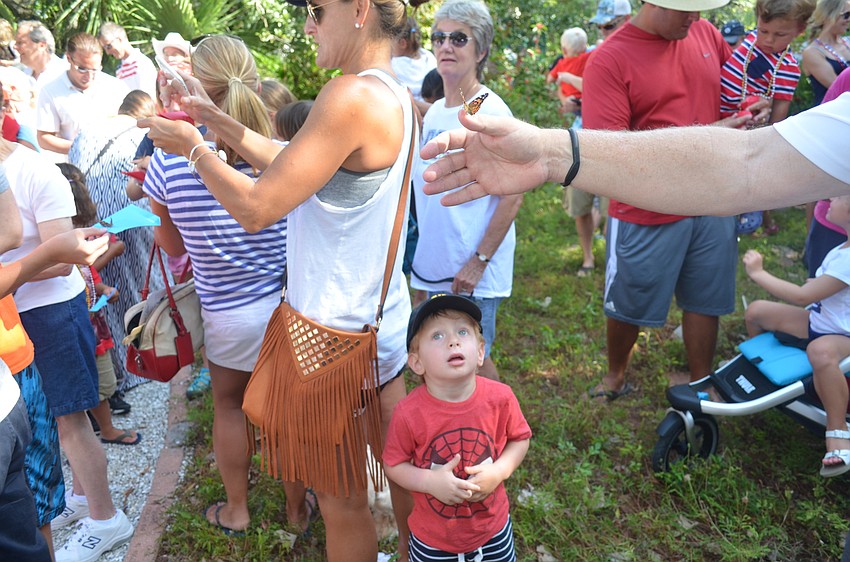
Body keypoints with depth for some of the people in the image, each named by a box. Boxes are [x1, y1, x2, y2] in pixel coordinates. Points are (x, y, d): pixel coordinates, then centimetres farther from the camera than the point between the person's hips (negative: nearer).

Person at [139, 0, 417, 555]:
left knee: (342, 501, 13)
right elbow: (287, 161, 13)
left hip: (337, 332, -9)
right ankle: (414, 551, 44)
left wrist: (194, 147, -4)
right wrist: (213, 118, 13)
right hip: (383, 318, 9)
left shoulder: (352, 96, -22)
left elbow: (257, 208, -19)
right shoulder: (394, 96, 8)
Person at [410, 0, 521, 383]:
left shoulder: (490, 112, -14)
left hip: (474, 272, -7)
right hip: (433, 266, 7)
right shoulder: (433, 112, 8)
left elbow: (512, 196, -16)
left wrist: (478, 262, -18)